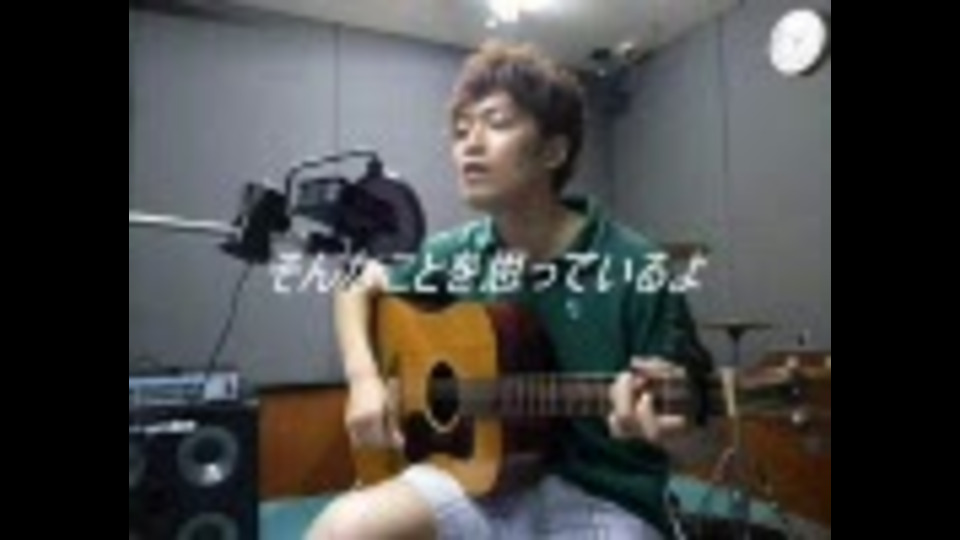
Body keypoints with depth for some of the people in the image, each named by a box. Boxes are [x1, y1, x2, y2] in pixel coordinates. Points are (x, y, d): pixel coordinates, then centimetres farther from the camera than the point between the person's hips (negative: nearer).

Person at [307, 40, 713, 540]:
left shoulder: (635, 270, -13)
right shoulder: (454, 255, -1)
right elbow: (358, 286, 15)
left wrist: (649, 416, -28)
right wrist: (364, 377, 0)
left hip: (603, 500, -2)